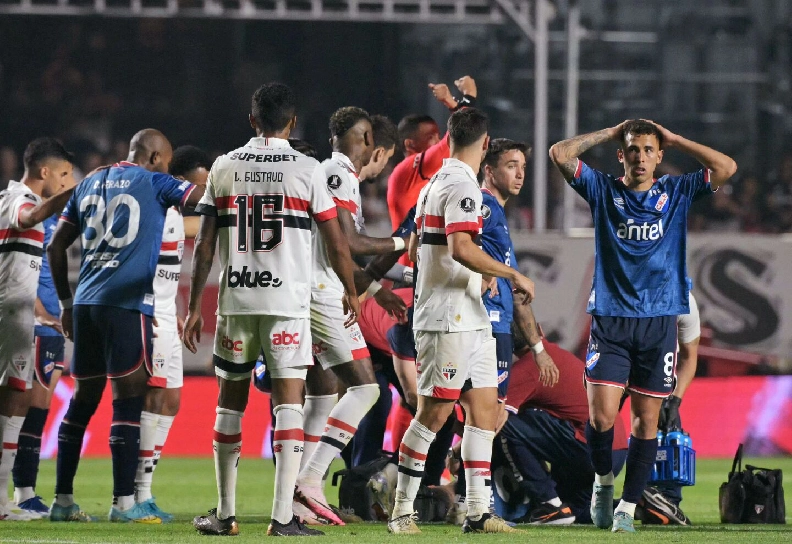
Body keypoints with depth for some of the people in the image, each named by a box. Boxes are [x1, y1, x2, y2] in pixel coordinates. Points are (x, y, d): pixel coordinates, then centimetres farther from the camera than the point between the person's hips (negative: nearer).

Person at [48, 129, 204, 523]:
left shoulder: (90, 184, 19)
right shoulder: (153, 183, 1)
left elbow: (56, 247, 21)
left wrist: (66, 304, 27)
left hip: (85, 301, 6)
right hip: (126, 303, -6)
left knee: (83, 399, 12)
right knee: (128, 398, -5)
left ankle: (63, 500, 13)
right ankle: (124, 503, -8)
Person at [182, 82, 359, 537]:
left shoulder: (225, 169, 5)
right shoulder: (307, 170, -3)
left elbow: (205, 247, 5)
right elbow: (337, 244, -1)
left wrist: (195, 308, 11)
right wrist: (350, 291, 16)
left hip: (235, 300, 3)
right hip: (288, 301, -3)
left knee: (231, 401, 14)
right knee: (289, 402, -4)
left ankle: (226, 513, 18)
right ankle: (284, 515, -12)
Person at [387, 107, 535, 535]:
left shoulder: (435, 183, 15)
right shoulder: (462, 185, -14)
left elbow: (415, 250, 23)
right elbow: (461, 248, -26)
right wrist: (512, 275, -19)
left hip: (469, 321, 10)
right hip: (448, 320, -10)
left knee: (484, 410, 7)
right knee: (433, 414, -5)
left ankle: (478, 513, 7)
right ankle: (402, 511, 0)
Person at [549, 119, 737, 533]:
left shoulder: (676, 194, 8)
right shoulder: (603, 191, 6)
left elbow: (726, 168, -2)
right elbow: (560, 154, -4)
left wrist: (674, 139, 3)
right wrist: (611, 133, 3)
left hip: (659, 323, 1)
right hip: (610, 320, -1)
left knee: (646, 420, 2)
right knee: (602, 416, -11)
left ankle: (627, 508, 10)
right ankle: (603, 480, 16)